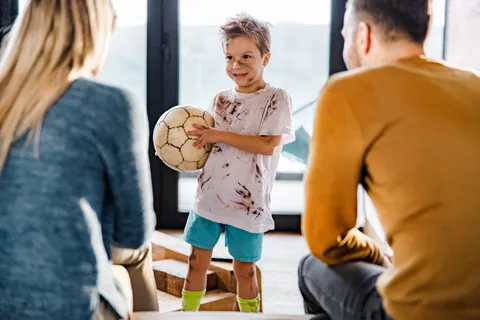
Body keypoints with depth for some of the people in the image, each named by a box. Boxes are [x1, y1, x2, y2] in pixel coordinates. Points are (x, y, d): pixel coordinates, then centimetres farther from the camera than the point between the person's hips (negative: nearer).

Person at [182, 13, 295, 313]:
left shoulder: (276, 98, -8)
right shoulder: (221, 100, 8)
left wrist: (219, 135, -18)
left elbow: (268, 145, -19)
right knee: (197, 260, 11)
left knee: (245, 268, 8)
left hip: (248, 201, -4)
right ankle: (188, 312, 27)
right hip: (209, 195, 5)